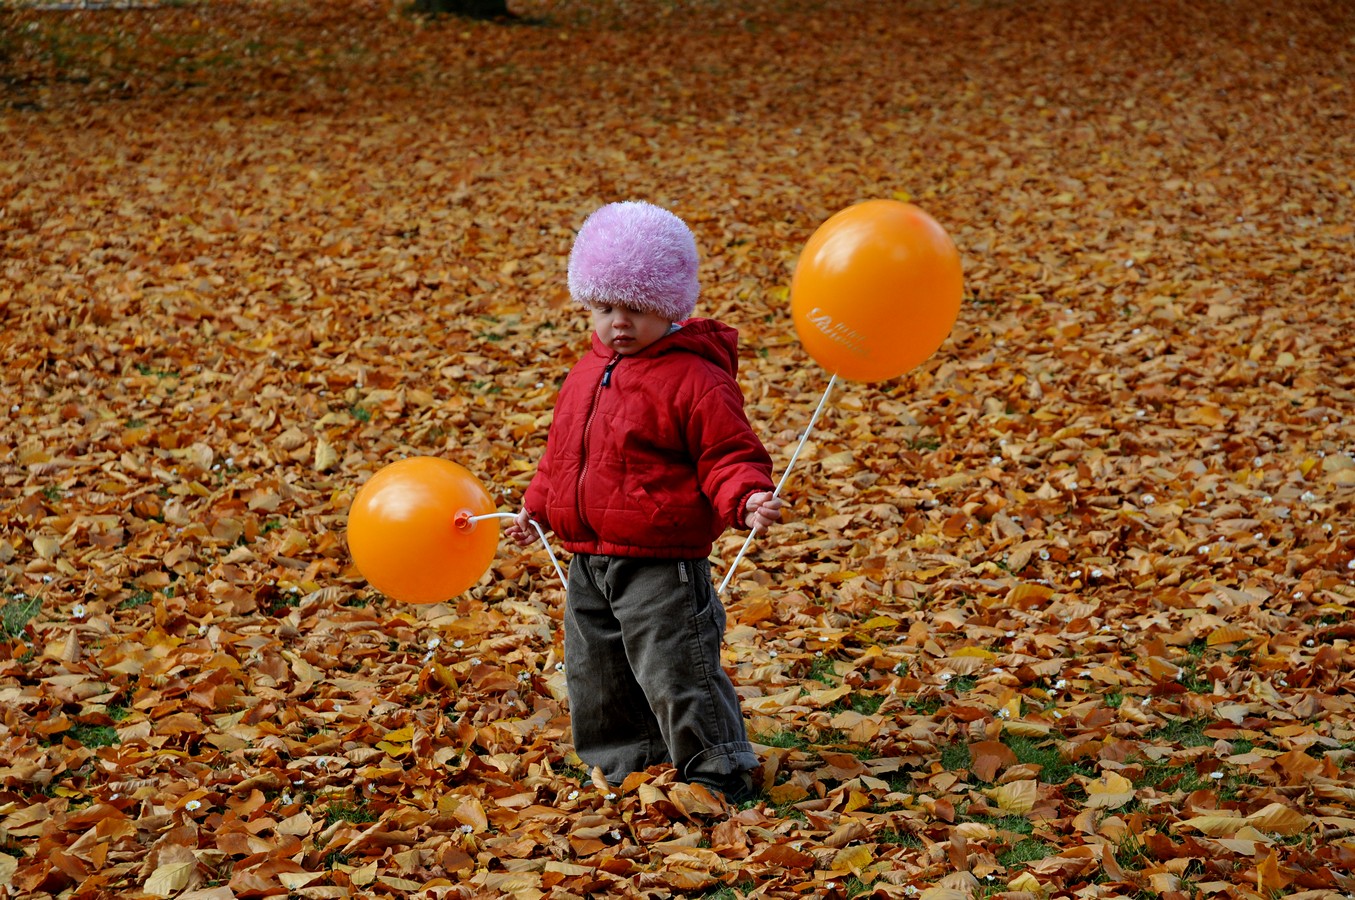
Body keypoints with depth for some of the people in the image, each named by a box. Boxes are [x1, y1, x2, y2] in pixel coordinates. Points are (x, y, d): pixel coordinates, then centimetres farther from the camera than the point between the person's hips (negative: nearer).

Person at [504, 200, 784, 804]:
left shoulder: (694, 378, -14)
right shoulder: (587, 374, 10)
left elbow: (729, 457, -14)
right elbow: (562, 455, 24)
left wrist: (746, 500, -32)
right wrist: (536, 508, 27)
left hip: (660, 567, -8)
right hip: (588, 565, 8)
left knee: (678, 675, -3)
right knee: (595, 680, 17)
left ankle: (716, 778, 12)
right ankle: (617, 774, 33)